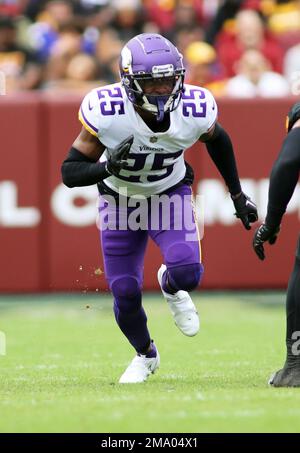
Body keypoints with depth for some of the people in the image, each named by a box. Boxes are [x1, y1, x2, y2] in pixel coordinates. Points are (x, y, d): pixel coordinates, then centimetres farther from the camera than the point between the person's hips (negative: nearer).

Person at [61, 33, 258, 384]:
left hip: (169, 195, 0)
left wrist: (237, 195, 8)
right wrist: (108, 167, -43)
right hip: (120, 200, 0)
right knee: (125, 295, 0)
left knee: (187, 272, -24)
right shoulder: (106, 114, -31)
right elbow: (70, 172, -23)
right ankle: (145, 355, 32)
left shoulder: (194, 111, -25)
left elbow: (216, 139, 1)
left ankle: (171, 288, 15)